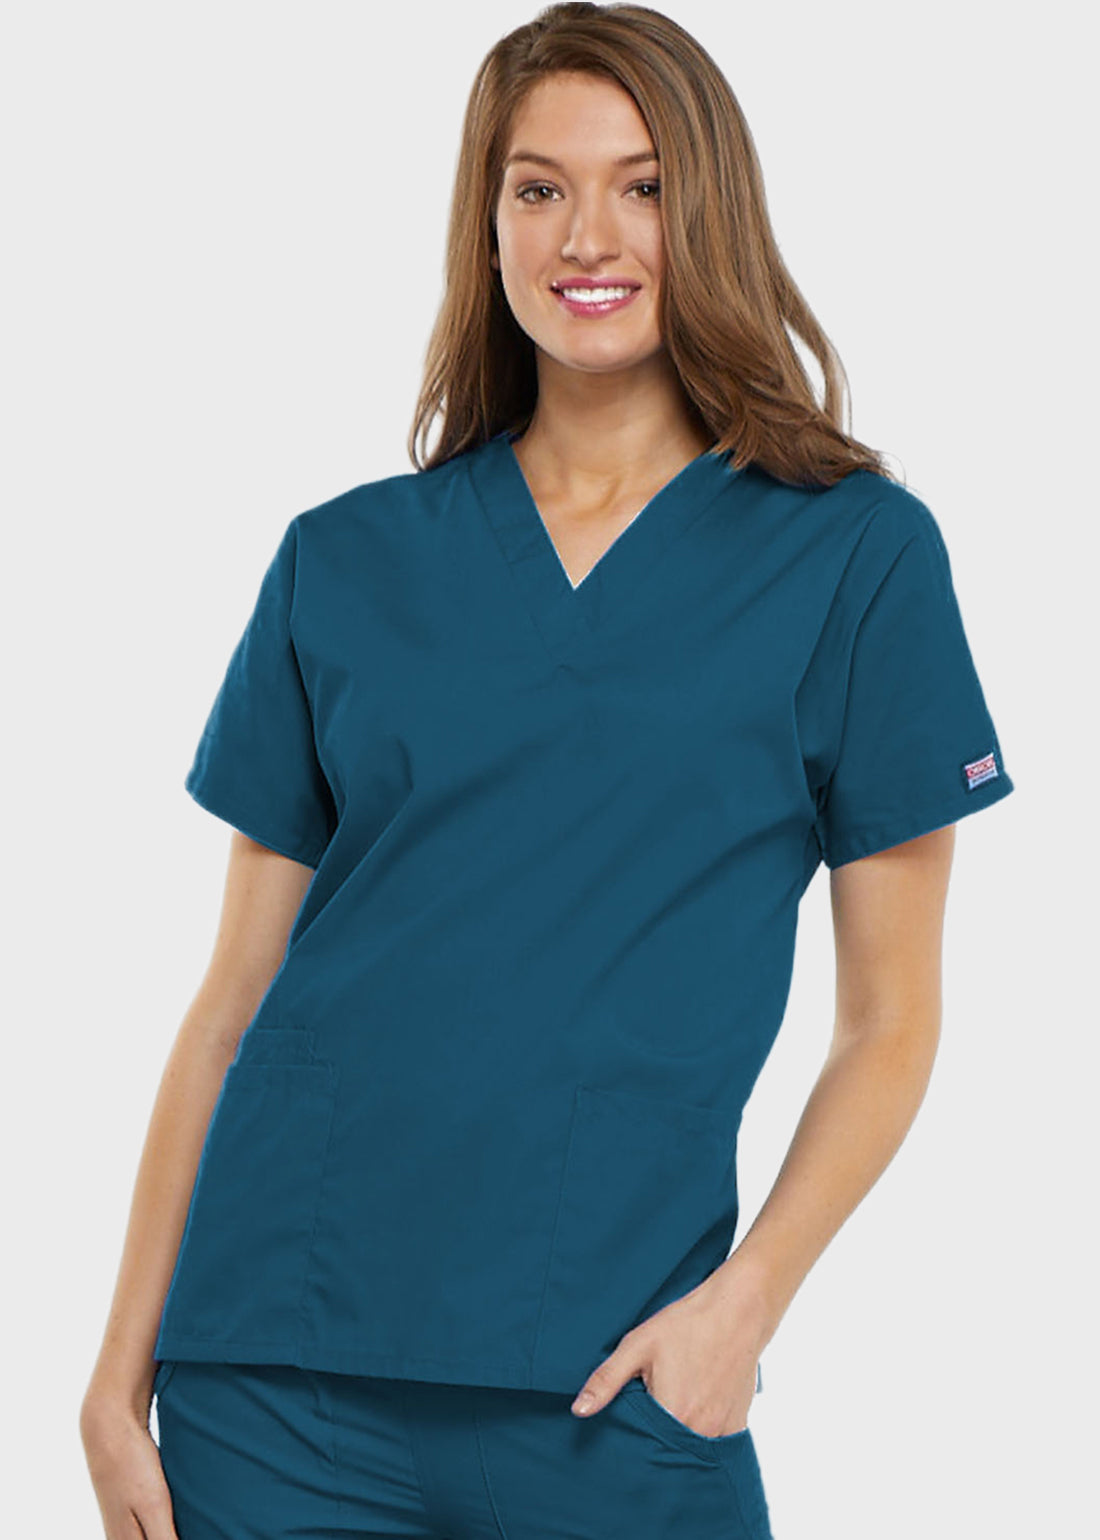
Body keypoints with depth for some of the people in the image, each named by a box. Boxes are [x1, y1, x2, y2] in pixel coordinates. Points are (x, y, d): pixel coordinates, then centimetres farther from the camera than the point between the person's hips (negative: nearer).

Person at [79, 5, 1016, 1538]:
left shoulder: (856, 553, 0)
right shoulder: (343, 561, 6)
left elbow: (889, 1022, 1)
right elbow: (236, 995, 7)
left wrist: (743, 1302, -11)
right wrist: (123, 1369, 4)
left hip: (609, 1380, -1)